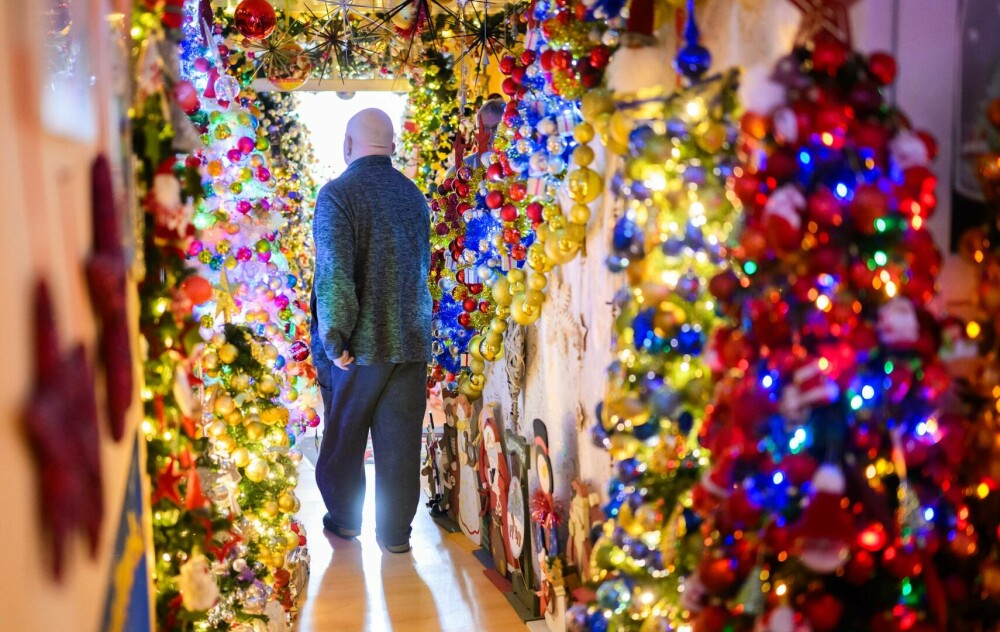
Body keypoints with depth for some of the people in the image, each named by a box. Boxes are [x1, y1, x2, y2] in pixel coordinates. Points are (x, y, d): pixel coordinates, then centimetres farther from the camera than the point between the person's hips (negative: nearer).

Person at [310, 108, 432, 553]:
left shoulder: (337, 194, -13)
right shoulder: (413, 195, 5)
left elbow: (333, 275, -21)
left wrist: (334, 340, -14)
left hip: (358, 345, -4)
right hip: (411, 341, 4)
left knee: (344, 437, 15)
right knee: (400, 441, 10)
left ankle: (345, 519, 30)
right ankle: (396, 531, 19)